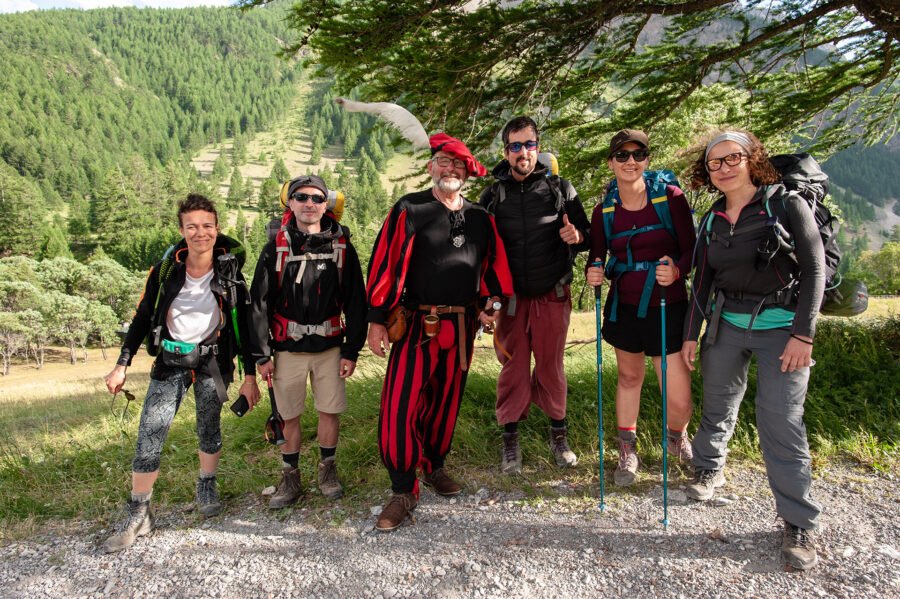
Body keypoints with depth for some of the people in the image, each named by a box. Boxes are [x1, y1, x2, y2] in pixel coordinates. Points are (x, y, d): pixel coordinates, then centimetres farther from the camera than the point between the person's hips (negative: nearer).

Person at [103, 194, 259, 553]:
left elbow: (244, 327, -2)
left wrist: (250, 376, -3)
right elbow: (142, 318, 4)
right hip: (170, 361, 1)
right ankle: (138, 514, 9)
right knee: (149, 436, -5)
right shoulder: (165, 270, -5)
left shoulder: (230, 273, -7)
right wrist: (122, 365, 1)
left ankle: (207, 488, 36)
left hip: (212, 361, 0)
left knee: (209, 431, 9)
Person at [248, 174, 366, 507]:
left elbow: (355, 301, 1)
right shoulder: (276, 248, -1)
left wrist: (351, 351, -2)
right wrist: (261, 354, -5)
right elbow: (260, 303, -1)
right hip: (288, 348, 0)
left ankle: (327, 470, 29)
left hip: (329, 346, 0)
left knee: (330, 411, 7)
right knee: (289, 416, 9)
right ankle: (290, 478, 26)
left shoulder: (341, 247, 0)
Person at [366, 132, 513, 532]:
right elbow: (384, 263, -5)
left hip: (461, 327, 4)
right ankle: (404, 490, 5)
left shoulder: (480, 218, 10)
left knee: (446, 401, 15)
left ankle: (435, 466, 36)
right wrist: (377, 319, -9)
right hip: (416, 325, -3)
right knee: (400, 406, -9)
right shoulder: (409, 210, -2)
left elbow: (494, 264, 18)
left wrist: (491, 302, 4)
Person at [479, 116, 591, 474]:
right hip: (511, 299, 0)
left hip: (552, 296, 0)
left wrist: (576, 236, -17)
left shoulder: (560, 189, 2)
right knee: (513, 369, 5)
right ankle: (510, 438, 19)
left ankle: (558, 434, 26)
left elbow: (587, 236, 6)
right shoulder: (492, 195, 2)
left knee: (551, 367, 9)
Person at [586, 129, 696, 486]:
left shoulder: (670, 197, -7)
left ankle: (676, 436, 33)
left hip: (667, 307, -2)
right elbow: (596, 256, 8)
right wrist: (594, 273, -14)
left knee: (679, 400, -3)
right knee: (629, 377, 16)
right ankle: (628, 452, 34)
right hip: (623, 306, 3)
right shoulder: (604, 210, 2)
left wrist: (677, 271, -26)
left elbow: (691, 250, -5)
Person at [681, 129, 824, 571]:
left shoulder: (786, 204, -6)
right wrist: (690, 335, 10)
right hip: (725, 323, 4)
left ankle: (799, 524, 6)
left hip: (781, 325, -4)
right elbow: (702, 281, 12)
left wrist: (804, 334, -14)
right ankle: (709, 469, 39)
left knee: (781, 423, -7)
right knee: (718, 404, 12)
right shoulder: (712, 220, 7)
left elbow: (814, 269, -8)